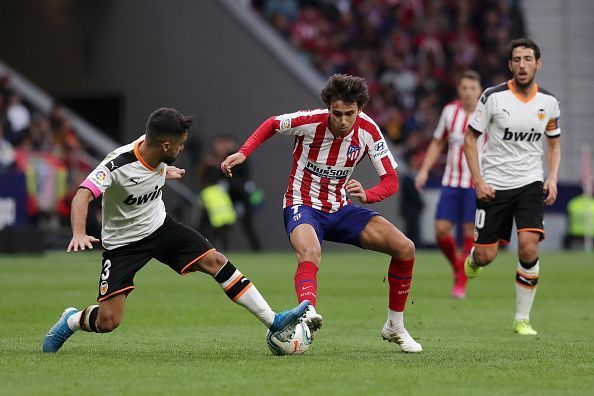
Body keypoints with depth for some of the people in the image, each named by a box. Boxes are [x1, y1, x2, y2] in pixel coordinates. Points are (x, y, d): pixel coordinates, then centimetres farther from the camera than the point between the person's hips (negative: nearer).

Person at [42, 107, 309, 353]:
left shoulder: (157, 152, -9)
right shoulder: (118, 164, -30)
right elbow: (83, 195, -39)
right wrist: (78, 234, -56)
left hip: (161, 227, 6)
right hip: (123, 243, -6)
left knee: (215, 261, -8)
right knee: (107, 322, -13)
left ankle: (274, 323, -4)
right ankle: (71, 321, 23)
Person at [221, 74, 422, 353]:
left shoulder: (368, 130, -12)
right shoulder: (310, 121, -19)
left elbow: (390, 180, -10)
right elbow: (271, 125, 3)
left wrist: (365, 195, -30)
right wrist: (243, 153, -9)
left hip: (340, 209, 4)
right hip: (303, 207, -4)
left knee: (405, 248, -9)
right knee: (310, 253, -40)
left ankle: (395, 327, 7)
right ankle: (308, 313, -65)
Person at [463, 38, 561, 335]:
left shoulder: (549, 102, 1)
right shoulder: (493, 96, -9)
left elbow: (554, 143, 16)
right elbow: (470, 137, -2)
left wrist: (552, 178, 1)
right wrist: (478, 181, -10)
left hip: (530, 183, 1)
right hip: (494, 185, -1)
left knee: (528, 247, -18)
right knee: (486, 256, 0)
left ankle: (522, 319, -4)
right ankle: (473, 259, 42)